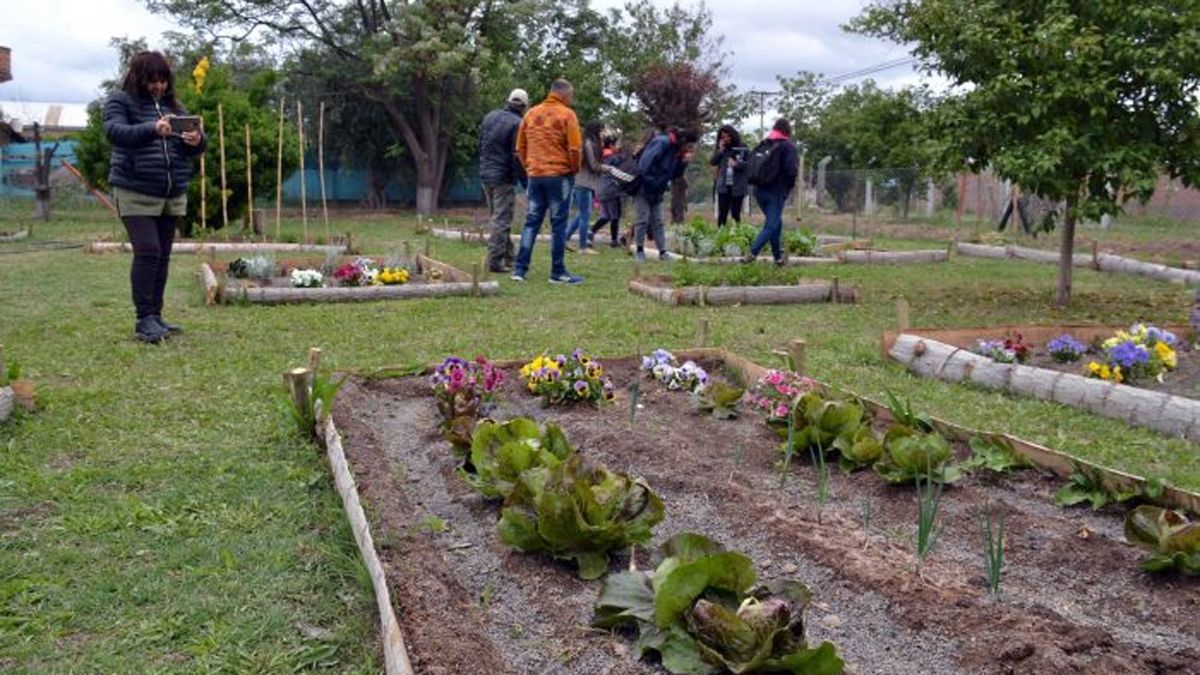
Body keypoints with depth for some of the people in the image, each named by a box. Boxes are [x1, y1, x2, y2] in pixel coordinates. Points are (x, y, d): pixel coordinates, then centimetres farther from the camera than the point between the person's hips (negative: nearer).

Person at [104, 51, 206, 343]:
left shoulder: (173, 105, 15)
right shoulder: (120, 101, 1)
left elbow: (192, 149, 14)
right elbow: (115, 131, -17)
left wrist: (196, 141, -12)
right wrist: (152, 129, -34)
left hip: (173, 194, 5)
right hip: (136, 193, -5)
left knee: (163, 255, 6)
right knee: (147, 252, -13)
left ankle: (155, 315, 14)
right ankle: (144, 319, -8)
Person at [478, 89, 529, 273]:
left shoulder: (489, 117, 9)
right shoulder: (517, 124, -15)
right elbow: (517, 156, -17)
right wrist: (525, 181, -11)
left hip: (485, 174, 8)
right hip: (504, 177, -8)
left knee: (495, 217, 16)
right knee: (501, 219, -2)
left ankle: (507, 256, 25)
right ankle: (495, 260, -2)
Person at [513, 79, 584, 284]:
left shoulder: (531, 113, 9)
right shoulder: (567, 115, -7)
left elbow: (520, 147, 11)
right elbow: (574, 149, -12)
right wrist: (575, 170, 3)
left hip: (535, 175, 5)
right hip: (560, 175, -5)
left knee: (531, 222, 9)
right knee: (558, 224, 1)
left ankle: (520, 269, 6)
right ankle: (558, 271, 5)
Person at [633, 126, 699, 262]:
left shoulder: (677, 151, 8)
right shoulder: (662, 142, -19)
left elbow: (675, 175, 11)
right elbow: (645, 162, -27)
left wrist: (683, 163, -4)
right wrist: (648, 182, -24)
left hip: (657, 192, 8)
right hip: (643, 188, -8)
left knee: (658, 222, 8)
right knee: (642, 219, -2)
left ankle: (662, 252, 10)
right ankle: (639, 250, 7)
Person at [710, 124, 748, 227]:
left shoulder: (742, 148, -2)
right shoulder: (720, 149, 11)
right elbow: (713, 162, 3)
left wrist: (737, 164, -17)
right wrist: (720, 150, -7)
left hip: (737, 187, -3)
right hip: (723, 186, 3)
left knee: (735, 213, 3)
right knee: (722, 213, 2)